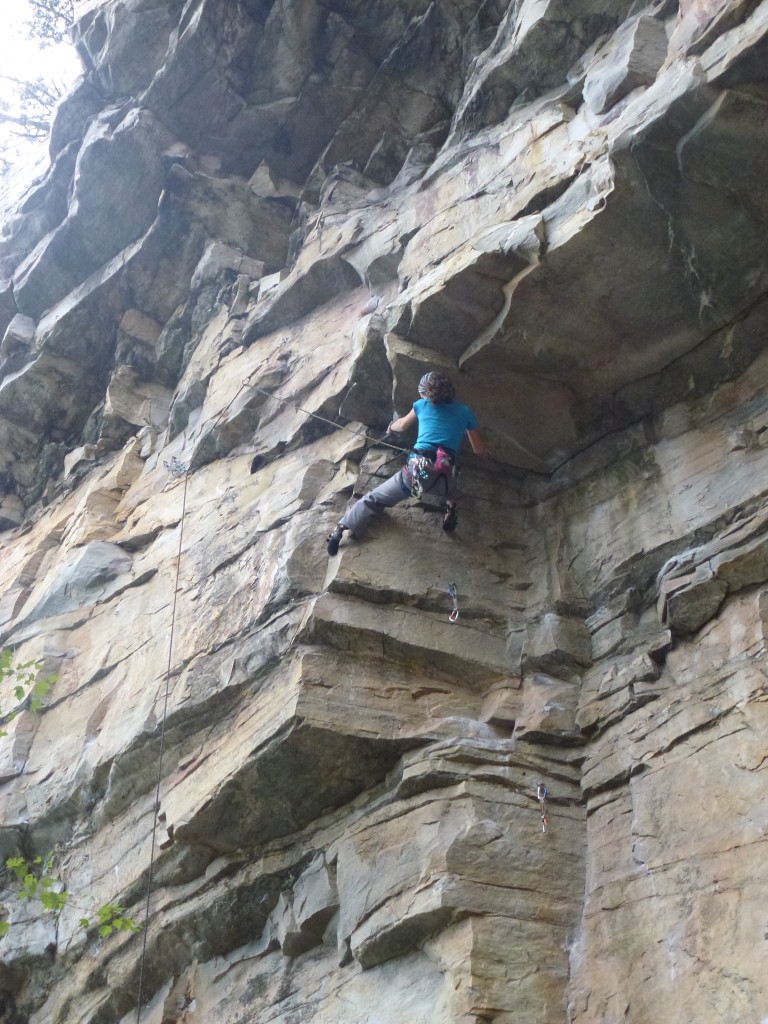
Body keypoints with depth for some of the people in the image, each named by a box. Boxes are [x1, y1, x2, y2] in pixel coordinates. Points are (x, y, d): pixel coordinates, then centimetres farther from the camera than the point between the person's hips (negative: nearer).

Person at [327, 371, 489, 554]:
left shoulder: (423, 405, 15)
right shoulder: (465, 412, 14)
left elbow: (402, 425, 35)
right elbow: (478, 450, 22)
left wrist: (392, 426, 58)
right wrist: (485, 448, 46)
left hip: (415, 469, 0)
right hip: (442, 479, 0)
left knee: (376, 498, 17)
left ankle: (342, 528, 5)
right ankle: (450, 510, 15)